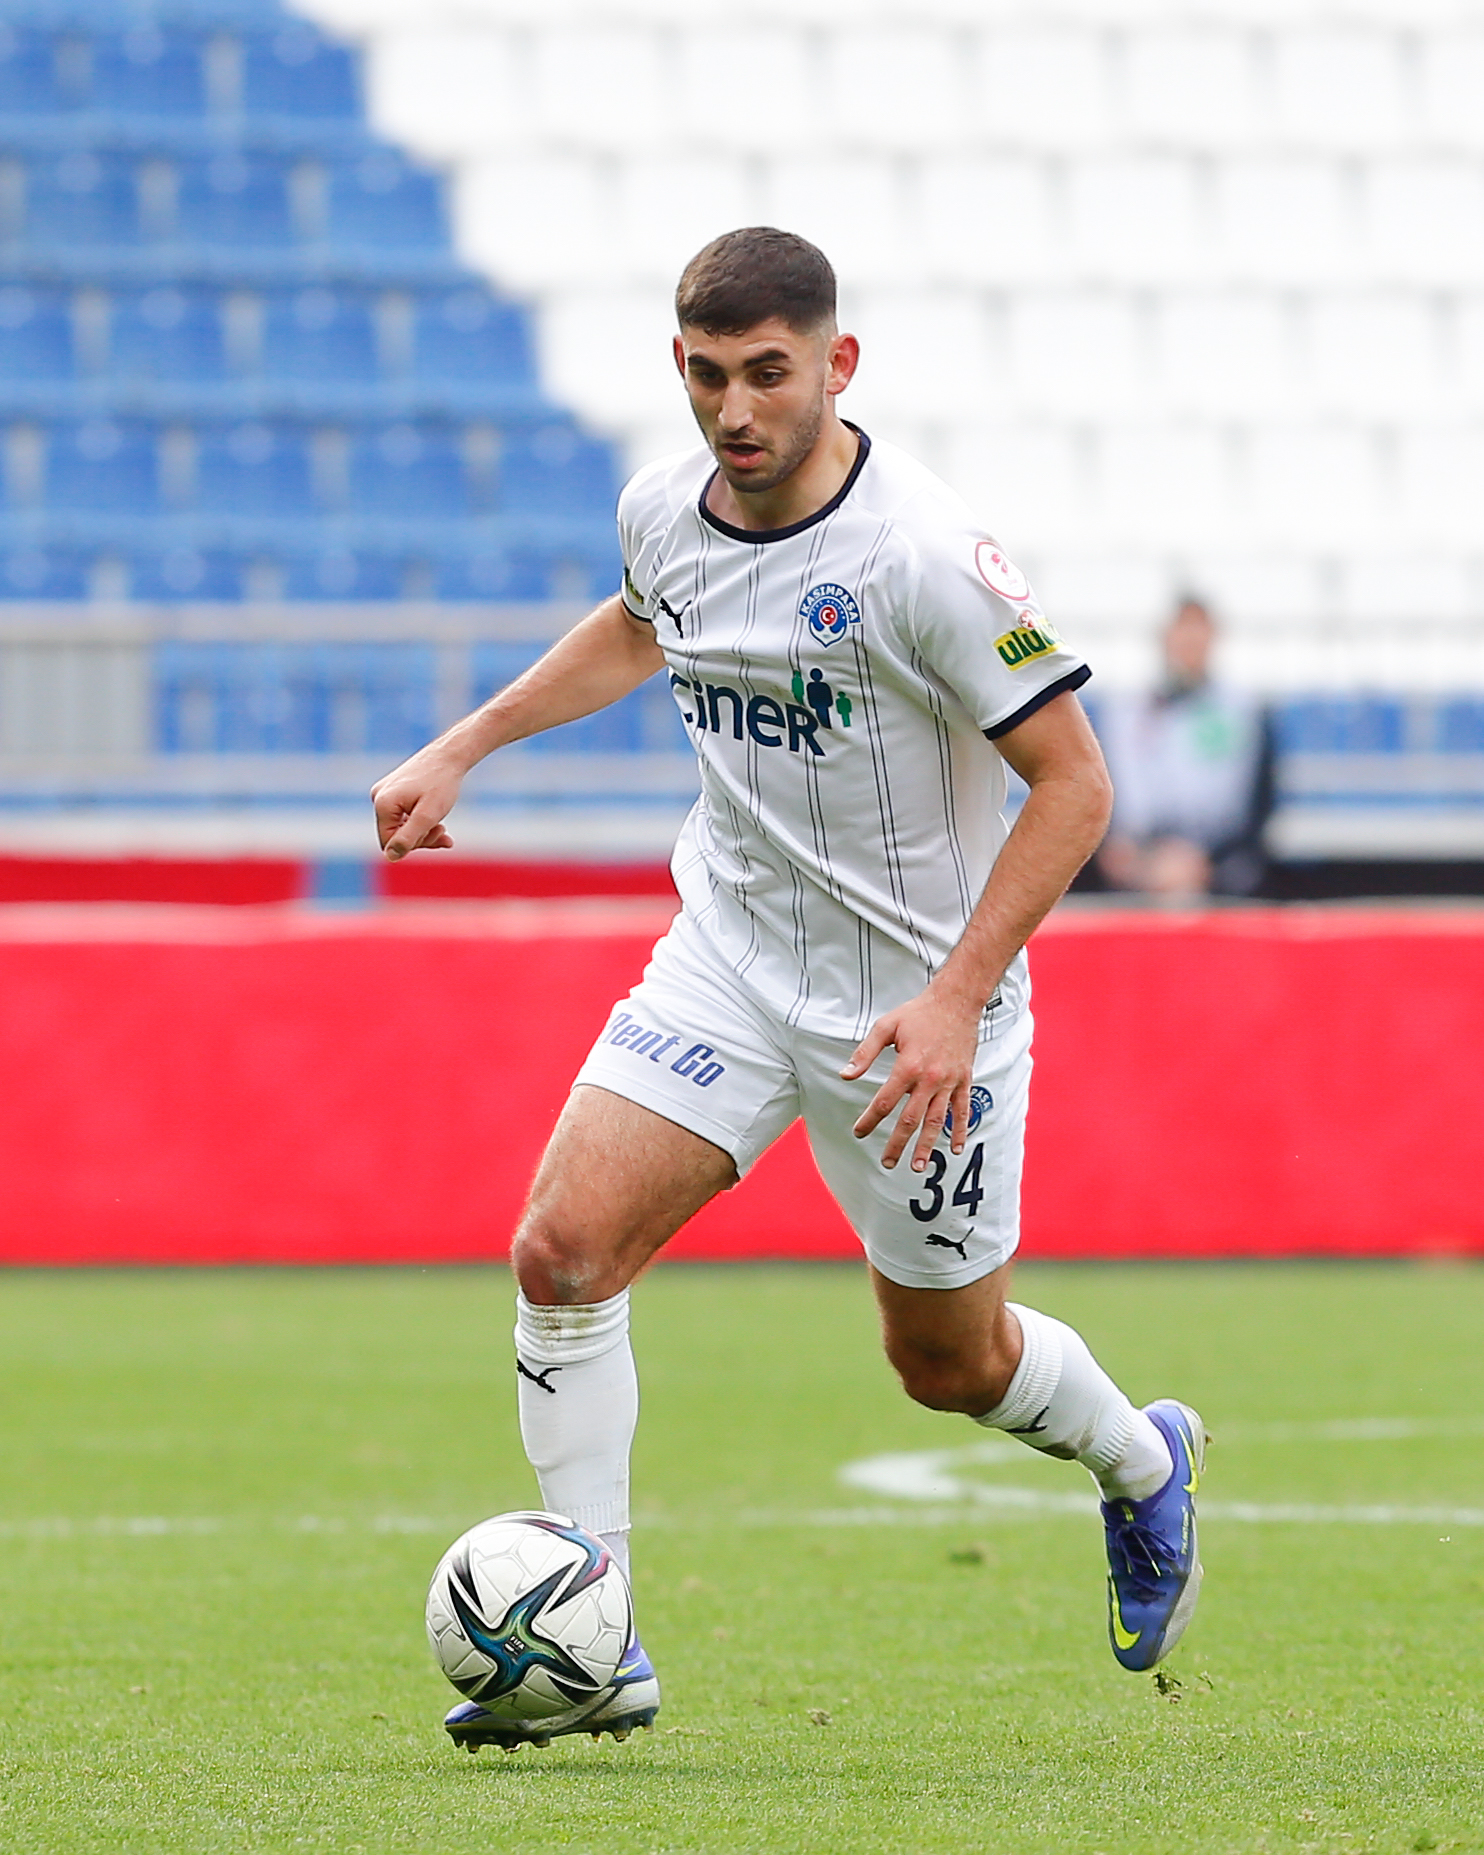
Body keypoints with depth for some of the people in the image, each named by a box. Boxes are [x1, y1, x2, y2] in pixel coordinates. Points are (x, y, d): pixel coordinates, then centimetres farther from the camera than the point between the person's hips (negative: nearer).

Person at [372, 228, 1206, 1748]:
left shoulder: (923, 553, -23)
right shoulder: (664, 508, -4)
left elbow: (1073, 782, -19)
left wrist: (956, 997, -25)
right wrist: (459, 750, 17)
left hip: (915, 993, -5)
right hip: (729, 952, 5)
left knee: (949, 1361, 10)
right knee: (561, 1251, -14)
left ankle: (1143, 1466, 44)